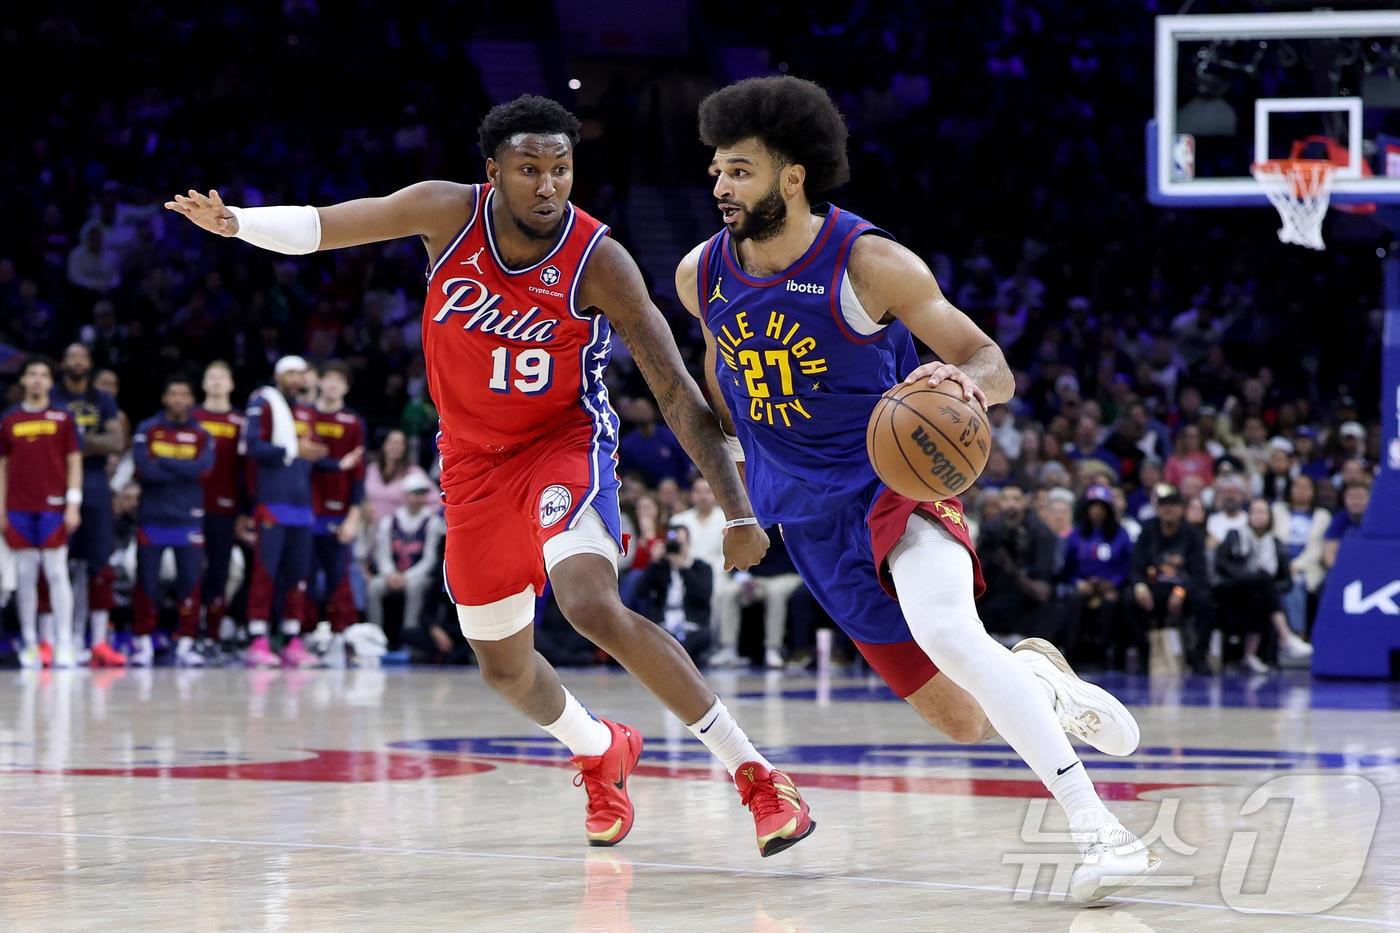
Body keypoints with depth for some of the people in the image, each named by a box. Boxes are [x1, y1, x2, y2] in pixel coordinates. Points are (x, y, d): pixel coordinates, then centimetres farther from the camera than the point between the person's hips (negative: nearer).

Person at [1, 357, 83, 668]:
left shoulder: (64, 418, 4)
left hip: (53, 507, -2)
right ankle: (30, 644, 8)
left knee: (57, 574, -4)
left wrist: (73, 505, -6)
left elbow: (74, 462, 3)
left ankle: (64, 645, -5)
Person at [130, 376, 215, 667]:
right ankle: (142, 642, 7)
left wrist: (163, 463, -10)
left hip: (188, 520, 1)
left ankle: (185, 643, 4)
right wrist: (184, 471, -9)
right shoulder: (147, 430, 4)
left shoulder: (202, 436, 8)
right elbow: (143, 468, -12)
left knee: (190, 582, -1)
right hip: (152, 519, -1)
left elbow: (203, 468, -11)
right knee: (146, 582, 0)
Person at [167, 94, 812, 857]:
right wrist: (234, 222, -24)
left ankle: (752, 772, -24)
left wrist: (737, 513, -27)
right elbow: (320, 227, -4)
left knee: (593, 605, -30)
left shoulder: (598, 262, -21)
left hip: (564, 441, -4)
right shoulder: (450, 214, -13)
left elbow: (677, 393, -20)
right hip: (474, 457, 5)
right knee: (502, 665, 12)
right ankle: (601, 751, 44)